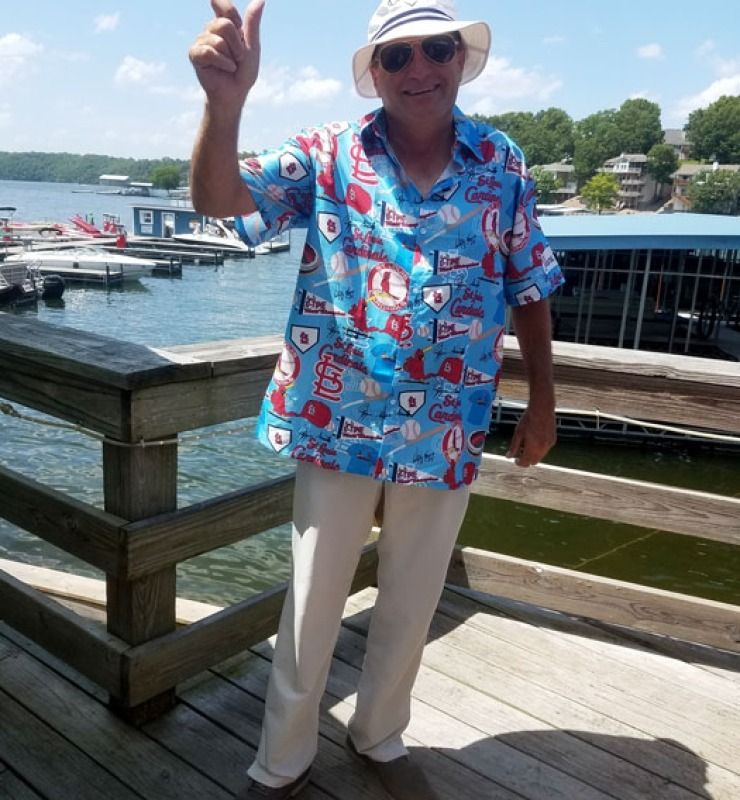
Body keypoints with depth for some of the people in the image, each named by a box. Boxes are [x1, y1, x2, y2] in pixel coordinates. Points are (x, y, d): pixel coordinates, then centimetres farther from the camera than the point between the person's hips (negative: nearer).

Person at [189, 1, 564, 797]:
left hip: (445, 432, 2)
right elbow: (218, 199, -18)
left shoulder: (503, 165, 2)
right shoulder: (328, 153, -4)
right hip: (339, 424, -2)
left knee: (411, 607, 18)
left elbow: (529, 291, 9)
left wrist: (542, 401, 7)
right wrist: (225, 100, -37)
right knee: (312, 606, 11)